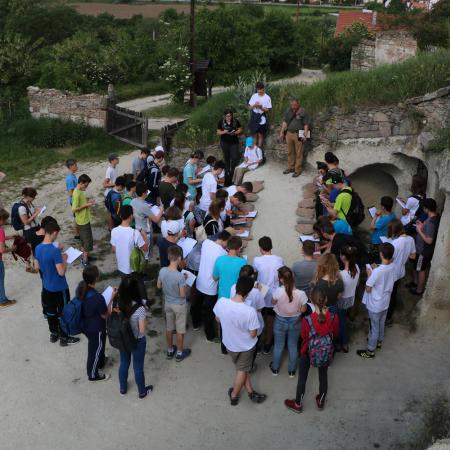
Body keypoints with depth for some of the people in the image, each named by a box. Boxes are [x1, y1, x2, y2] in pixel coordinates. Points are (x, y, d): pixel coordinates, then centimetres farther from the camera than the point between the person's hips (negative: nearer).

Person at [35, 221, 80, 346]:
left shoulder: (38, 248, -4)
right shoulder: (55, 251, -29)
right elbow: (61, 272, -27)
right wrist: (64, 260, -10)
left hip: (47, 287, 7)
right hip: (59, 288, -7)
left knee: (50, 312, 22)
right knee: (62, 313, 10)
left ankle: (53, 334, 38)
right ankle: (64, 338, 23)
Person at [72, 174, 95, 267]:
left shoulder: (80, 191, 6)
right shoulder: (76, 194, -24)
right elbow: (74, 209, -25)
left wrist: (88, 202, 3)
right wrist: (86, 205, -22)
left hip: (85, 220, 10)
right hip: (82, 221, -10)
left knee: (85, 240, 20)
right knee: (87, 241, 0)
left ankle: (85, 257, 32)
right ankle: (85, 260, 10)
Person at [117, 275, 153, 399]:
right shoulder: (139, 309, -32)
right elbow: (142, 330, -26)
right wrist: (145, 320, -7)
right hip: (137, 341, -4)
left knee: (124, 364, 27)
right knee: (138, 367, 17)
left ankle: (123, 388, 48)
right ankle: (142, 392, 39)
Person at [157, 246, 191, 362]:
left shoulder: (162, 271, -15)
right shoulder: (180, 276, -32)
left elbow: (159, 286, 0)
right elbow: (183, 294, -23)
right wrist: (185, 285, -7)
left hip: (167, 303, 5)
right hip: (179, 305, -5)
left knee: (169, 328, 22)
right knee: (180, 330, 15)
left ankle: (170, 351, 39)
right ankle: (179, 353, 31)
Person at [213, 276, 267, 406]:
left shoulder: (221, 302, -25)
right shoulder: (250, 311, -36)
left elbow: (218, 319, -5)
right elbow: (253, 334, -22)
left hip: (229, 342, 3)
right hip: (245, 346, -3)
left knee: (242, 367, 29)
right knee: (242, 370, 25)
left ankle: (250, 392, 43)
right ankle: (233, 396, 45)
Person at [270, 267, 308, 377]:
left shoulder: (278, 291, -29)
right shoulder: (301, 293, -26)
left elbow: (273, 303, -8)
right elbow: (303, 310, -11)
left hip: (280, 321, 0)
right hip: (295, 321, 1)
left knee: (278, 345, 22)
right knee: (293, 346, 22)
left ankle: (275, 368, 41)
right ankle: (292, 370, 39)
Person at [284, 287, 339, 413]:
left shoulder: (307, 320, -32)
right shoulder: (333, 317, -24)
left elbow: (304, 337, -13)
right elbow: (335, 333, -4)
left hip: (309, 352, -2)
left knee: (302, 378, 19)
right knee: (323, 376, 26)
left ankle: (298, 404, 38)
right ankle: (321, 401, 48)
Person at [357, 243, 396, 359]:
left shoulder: (377, 271, -35)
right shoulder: (393, 267, -12)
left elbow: (368, 289, -22)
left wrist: (369, 274, -10)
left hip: (375, 305, -7)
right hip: (385, 302, 7)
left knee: (374, 327, 12)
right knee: (381, 324, 29)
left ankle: (370, 351, 29)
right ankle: (379, 341, 52)